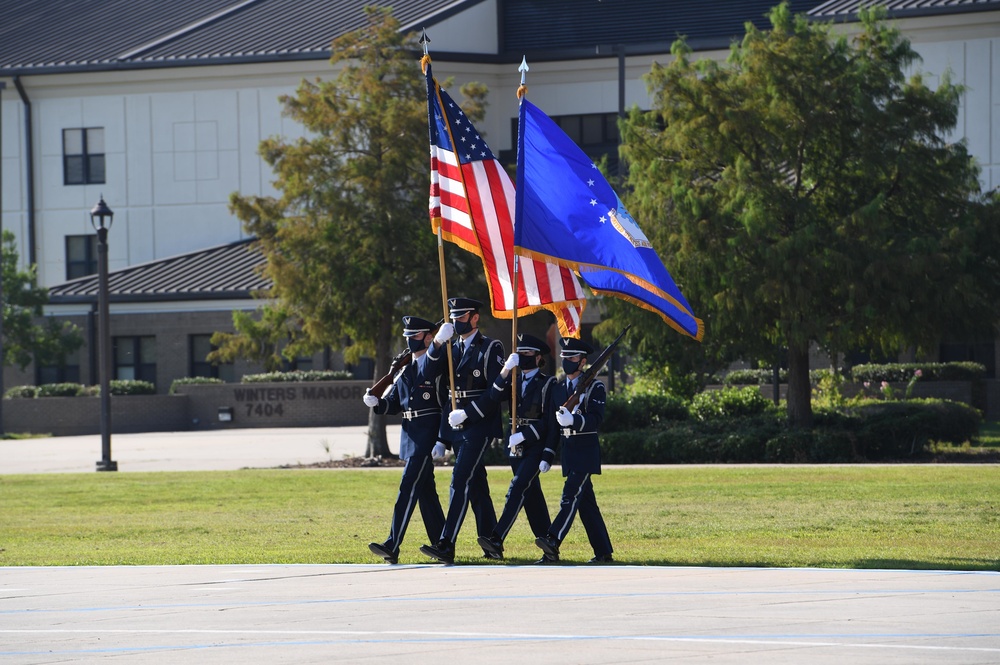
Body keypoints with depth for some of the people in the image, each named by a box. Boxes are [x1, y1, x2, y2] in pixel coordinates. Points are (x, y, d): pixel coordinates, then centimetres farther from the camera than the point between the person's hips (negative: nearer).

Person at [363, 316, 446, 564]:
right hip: (409, 433, 8)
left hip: (427, 435, -8)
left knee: (408, 487, -14)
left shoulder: (437, 367, -8)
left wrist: (442, 441, -17)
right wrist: (376, 402, -6)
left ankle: (392, 546, -19)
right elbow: (394, 403, 16)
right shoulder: (404, 368, 15)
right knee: (425, 490, 13)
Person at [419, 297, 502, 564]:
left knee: (461, 481, -16)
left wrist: (466, 413, -17)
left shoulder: (490, 349, -5)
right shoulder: (452, 349, 15)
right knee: (476, 484, 12)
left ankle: (446, 545, -23)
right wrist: (438, 342, -14)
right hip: (457, 428, 7)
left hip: (479, 426, -7)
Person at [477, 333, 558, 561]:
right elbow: (495, 395, -6)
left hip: (535, 448, -7)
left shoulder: (548, 384, -4)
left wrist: (547, 456, -17)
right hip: (516, 448, 7)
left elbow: (550, 423, -9)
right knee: (531, 494, 11)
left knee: (517, 489, -17)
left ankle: (497, 540, -26)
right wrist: (506, 370, -18)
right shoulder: (515, 381, 13)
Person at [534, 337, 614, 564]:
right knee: (587, 504, 8)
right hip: (567, 452, 7)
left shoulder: (595, 387, -4)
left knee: (571, 496, -18)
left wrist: (573, 419, -34)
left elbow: (596, 419, -17)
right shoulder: (558, 389, 15)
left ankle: (552, 544, -30)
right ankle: (604, 553, 12)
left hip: (586, 453, -7)